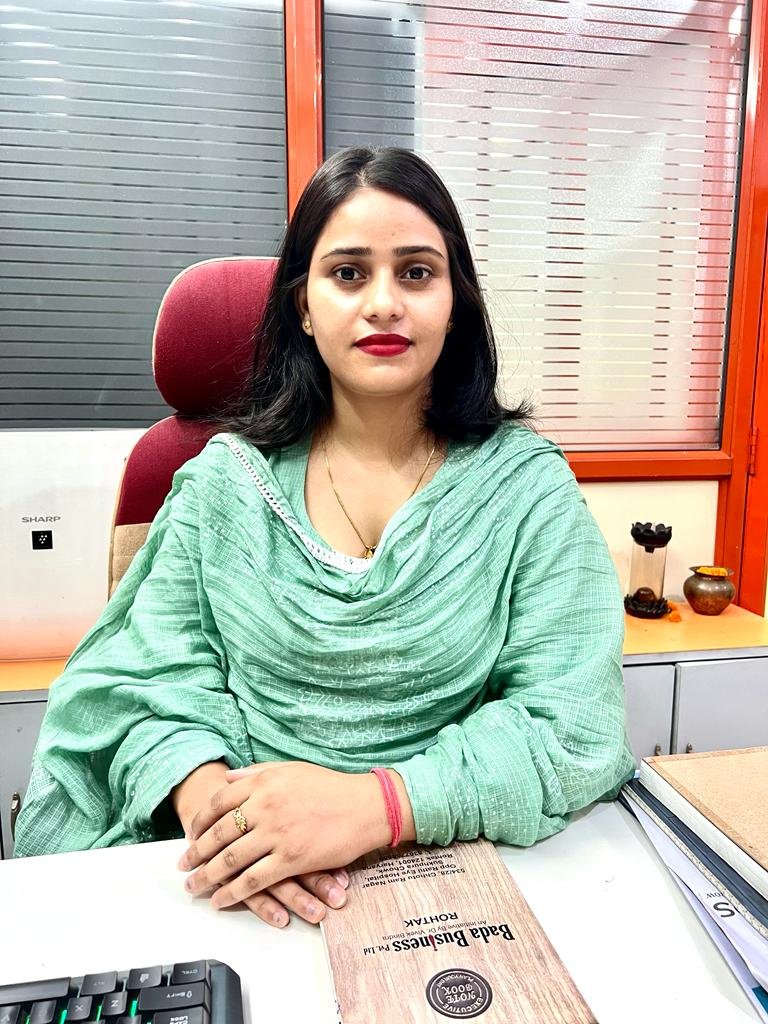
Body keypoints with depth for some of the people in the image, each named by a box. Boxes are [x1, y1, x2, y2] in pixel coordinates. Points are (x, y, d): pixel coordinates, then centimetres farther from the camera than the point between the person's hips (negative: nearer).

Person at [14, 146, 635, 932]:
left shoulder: (527, 484, -4)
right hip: (233, 880, 1)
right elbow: (154, 674, 1)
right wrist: (207, 792, -20)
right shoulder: (225, 478, 2)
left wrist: (377, 802, -24)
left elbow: (573, 723, -10)